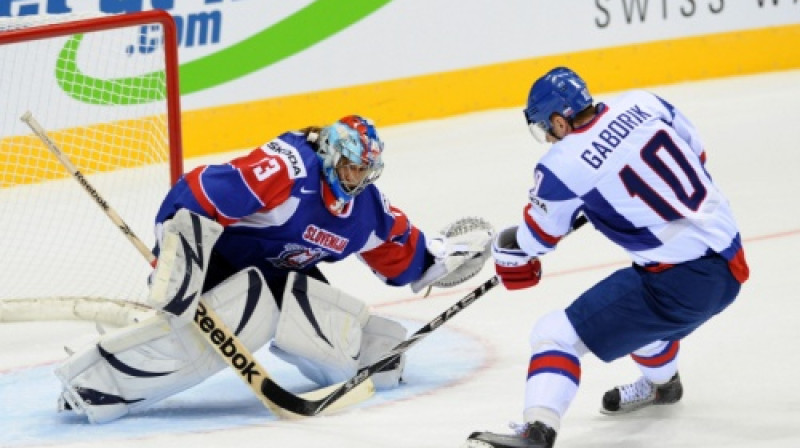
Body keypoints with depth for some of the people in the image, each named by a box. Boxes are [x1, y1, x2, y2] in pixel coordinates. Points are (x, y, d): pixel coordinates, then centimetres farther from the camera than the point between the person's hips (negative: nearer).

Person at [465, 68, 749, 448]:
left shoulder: (563, 166, -11)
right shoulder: (643, 103, 3)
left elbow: (531, 240, 3)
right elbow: (695, 154, 18)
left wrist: (505, 251, 25)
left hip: (680, 281, -8)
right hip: (730, 258, 8)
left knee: (558, 334, -6)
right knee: (635, 308, 38)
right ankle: (660, 383, 63)